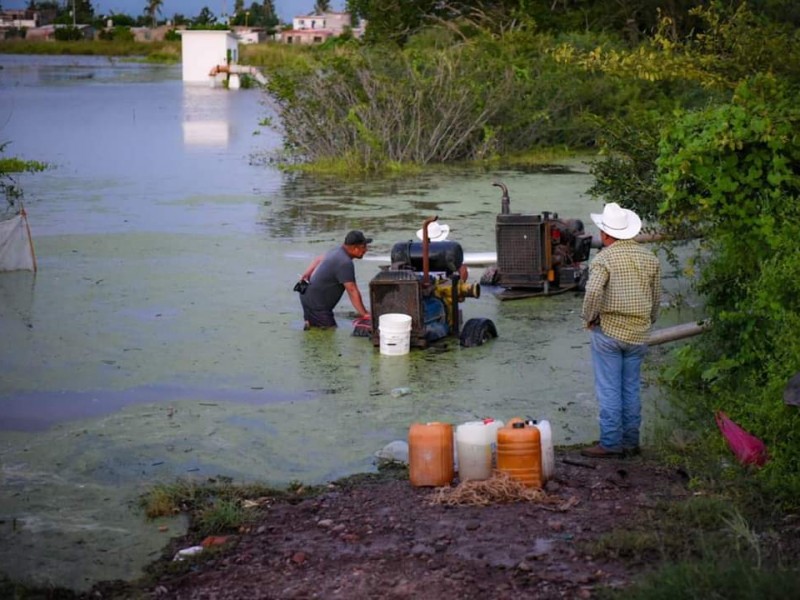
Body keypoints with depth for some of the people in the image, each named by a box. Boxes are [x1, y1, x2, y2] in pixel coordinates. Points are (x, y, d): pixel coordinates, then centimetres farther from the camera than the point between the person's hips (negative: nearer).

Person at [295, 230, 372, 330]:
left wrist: (306, 274, 32)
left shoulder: (337, 251, 6)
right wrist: (364, 314, -21)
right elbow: (352, 291, -25)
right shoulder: (345, 263, -24)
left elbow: (319, 259, 24)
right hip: (316, 303, -10)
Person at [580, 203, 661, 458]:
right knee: (631, 389, 13)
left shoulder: (604, 258, -11)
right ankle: (631, 441, 17)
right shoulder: (650, 258, 7)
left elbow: (593, 291, -25)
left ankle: (610, 442, 2)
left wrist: (589, 318, -10)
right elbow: (657, 297, 13)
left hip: (608, 331, -5)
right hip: (638, 333, 5)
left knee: (609, 390, 1)